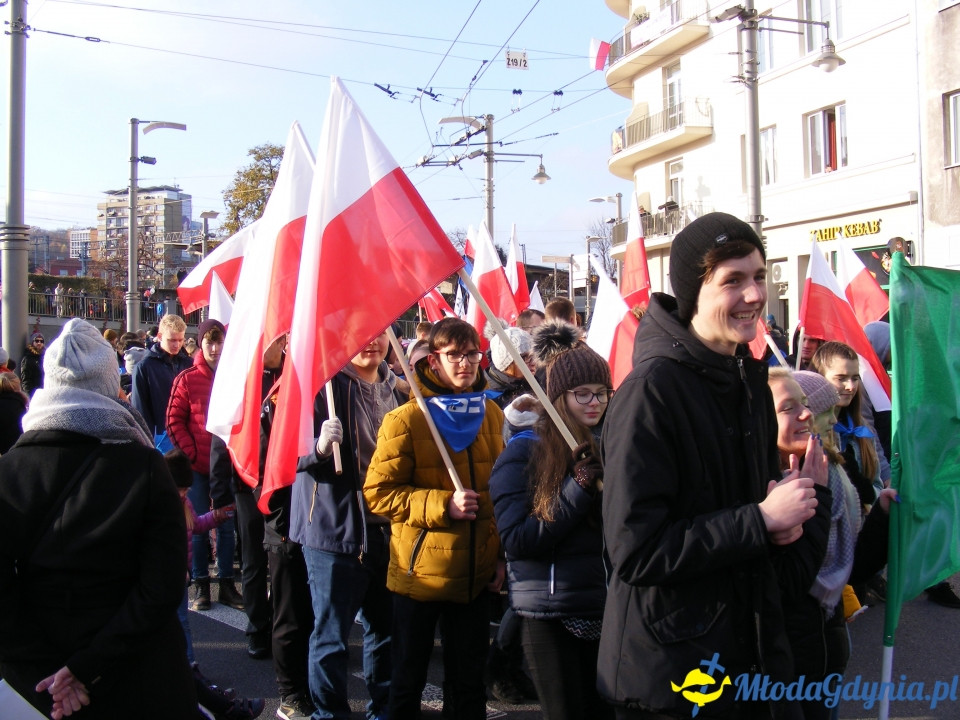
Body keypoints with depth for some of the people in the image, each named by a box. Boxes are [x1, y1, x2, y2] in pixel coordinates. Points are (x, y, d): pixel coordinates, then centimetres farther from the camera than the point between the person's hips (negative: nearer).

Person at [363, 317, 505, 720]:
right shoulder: (406, 420, -11)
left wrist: (501, 555, 8)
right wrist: (442, 505, -22)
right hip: (419, 575, -4)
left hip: (475, 575, 4)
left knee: (469, 680, 17)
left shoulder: (492, 415, 4)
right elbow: (378, 493, -12)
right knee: (409, 678, 13)